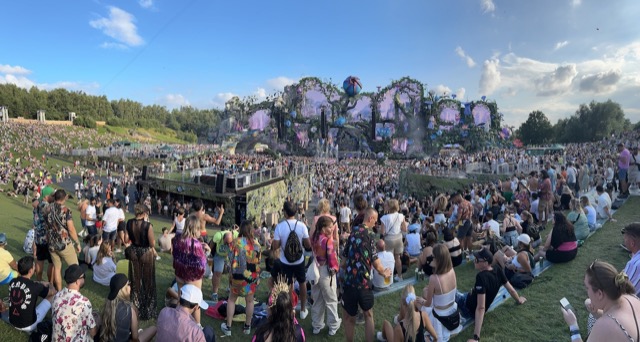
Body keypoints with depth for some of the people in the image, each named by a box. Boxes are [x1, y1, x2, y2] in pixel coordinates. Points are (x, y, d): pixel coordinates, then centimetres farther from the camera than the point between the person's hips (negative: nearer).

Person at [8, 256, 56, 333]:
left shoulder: (12, 282, -7)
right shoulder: (34, 286, -22)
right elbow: (53, 292, -2)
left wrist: (41, 285, 21)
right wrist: (49, 285, 20)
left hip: (13, 322, 6)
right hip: (28, 325, -6)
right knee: (52, 296, 6)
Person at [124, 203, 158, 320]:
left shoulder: (129, 223, -6)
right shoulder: (148, 225, -21)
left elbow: (126, 239, 1)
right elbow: (152, 243, -18)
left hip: (133, 252, 5)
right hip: (146, 253, -5)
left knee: (135, 279, 20)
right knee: (147, 280, 10)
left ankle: (135, 305, 34)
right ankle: (147, 308, 21)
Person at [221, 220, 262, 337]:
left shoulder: (236, 242, -12)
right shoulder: (256, 243, -4)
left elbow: (232, 260, -10)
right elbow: (258, 261, 3)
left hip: (238, 275, -2)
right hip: (252, 276, 2)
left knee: (231, 299, 16)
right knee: (250, 301, 17)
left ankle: (228, 327, 21)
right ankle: (247, 326, 28)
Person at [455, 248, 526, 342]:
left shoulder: (481, 277, -37)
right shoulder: (497, 269, -16)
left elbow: (480, 308, -40)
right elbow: (511, 289, 0)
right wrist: (519, 300, 24)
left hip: (469, 309, -7)